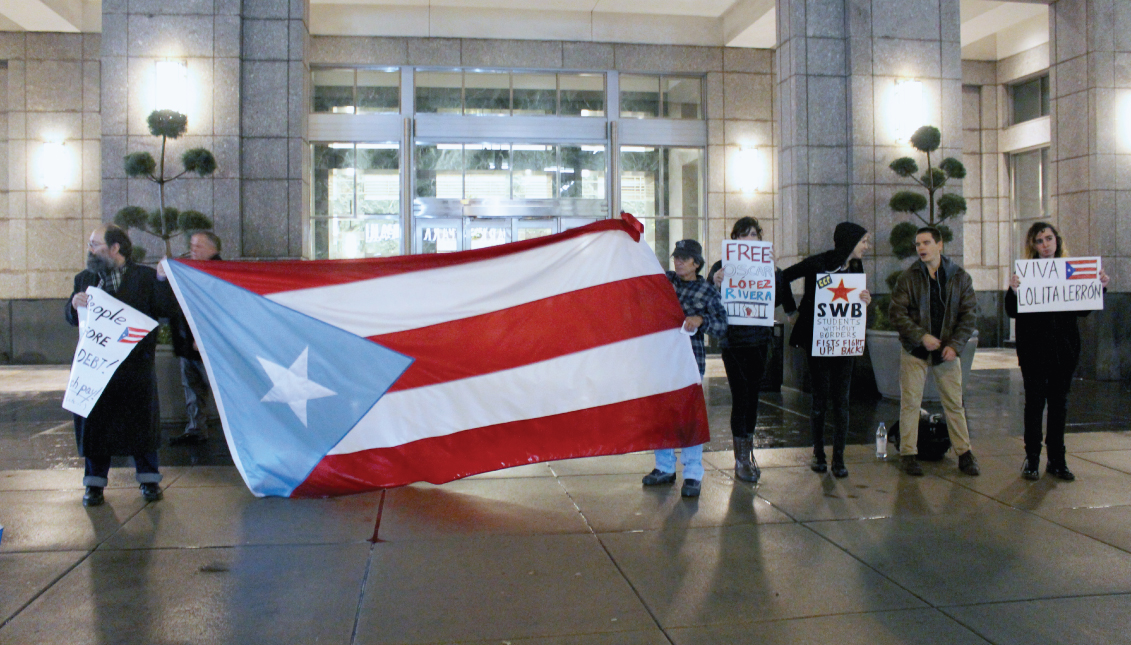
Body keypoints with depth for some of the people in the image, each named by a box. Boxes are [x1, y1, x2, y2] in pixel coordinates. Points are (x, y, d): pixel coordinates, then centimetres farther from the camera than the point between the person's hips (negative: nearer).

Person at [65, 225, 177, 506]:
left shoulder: (145, 277, 1)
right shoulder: (85, 279, 13)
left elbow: (167, 309, -9)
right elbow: (72, 319, 11)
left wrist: (162, 281, -22)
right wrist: (75, 305, -11)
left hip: (136, 366, -3)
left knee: (141, 422, 5)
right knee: (94, 423, 7)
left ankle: (148, 479, 18)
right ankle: (95, 482, 20)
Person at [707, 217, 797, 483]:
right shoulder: (722, 266, -2)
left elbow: (777, 301, 6)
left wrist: (775, 276, -10)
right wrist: (715, 285, -26)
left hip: (758, 339, 4)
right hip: (733, 339, -4)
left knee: (753, 395, 10)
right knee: (741, 395, -8)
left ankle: (748, 452, 24)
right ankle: (741, 460, 0)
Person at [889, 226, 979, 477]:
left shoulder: (960, 277, 2)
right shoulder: (908, 278, -2)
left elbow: (969, 314, 2)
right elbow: (896, 312, -7)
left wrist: (955, 344, -9)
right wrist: (921, 336, -17)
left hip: (947, 350, 1)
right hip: (914, 350, -1)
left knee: (954, 403, 6)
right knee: (910, 402, 1)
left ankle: (964, 453, 17)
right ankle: (908, 454, 11)